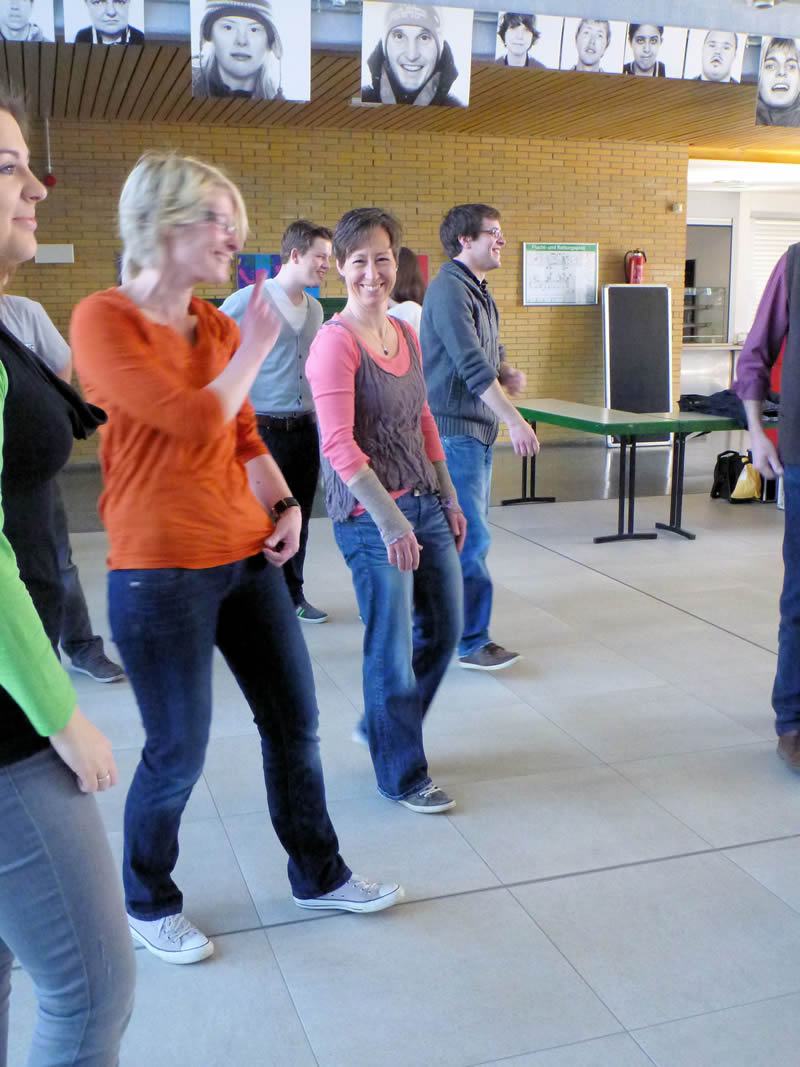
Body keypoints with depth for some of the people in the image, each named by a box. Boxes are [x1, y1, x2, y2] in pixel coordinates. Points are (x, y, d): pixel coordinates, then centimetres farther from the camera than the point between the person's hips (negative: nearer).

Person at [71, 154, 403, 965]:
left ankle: (318, 874, 36)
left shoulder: (218, 326, 8)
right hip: (160, 571, -7)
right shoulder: (104, 319, -13)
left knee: (294, 720, 15)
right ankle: (147, 903, 32)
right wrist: (253, 346, -11)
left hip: (246, 557, 7)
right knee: (178, 753, 5)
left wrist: (284, 504, 2)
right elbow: (197, 424, -21)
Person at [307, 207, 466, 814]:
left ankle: (381, 726, 39)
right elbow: (339, 444, -22)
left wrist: (449, 499, 17)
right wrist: (390, 519, -26)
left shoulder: (406, 334, 10)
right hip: (370, 513, -8)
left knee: (444, 627, 16)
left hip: (424, 502, 8)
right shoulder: (336, 341, -14)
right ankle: (402, 776, 22)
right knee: (393, 645, 2)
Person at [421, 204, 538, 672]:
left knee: (466, 532, 14)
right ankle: (471, 640, -1)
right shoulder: (450, 289, -14)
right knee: (471, 536, -9)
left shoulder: (479, 292, 18)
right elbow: (471, 365, -21)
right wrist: (515, 421, -23)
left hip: (477, 428, 10)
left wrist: (509, 373, 1)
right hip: (453, 427, -10)